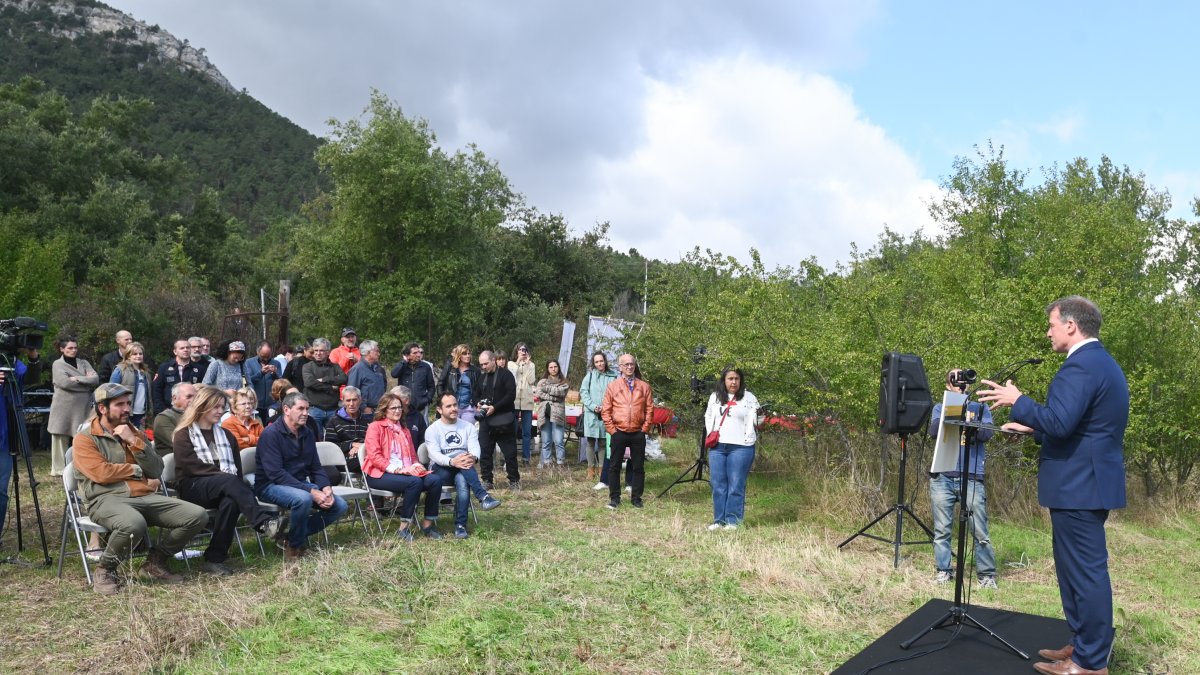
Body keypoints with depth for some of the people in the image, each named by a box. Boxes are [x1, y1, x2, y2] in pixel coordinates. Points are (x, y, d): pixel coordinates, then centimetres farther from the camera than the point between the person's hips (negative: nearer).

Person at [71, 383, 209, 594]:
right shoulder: (85, 438, 5)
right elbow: (101, 473, -10)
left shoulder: (135, 433, 21)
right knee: (134, 524, -41)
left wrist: (134, 441, 0)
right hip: (106, 499, -6)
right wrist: (137, 470, 3)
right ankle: (105, 570, -10)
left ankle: (155, 561, 6)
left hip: (146, 497, 6)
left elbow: (156, 470, 10)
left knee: (198, 516, -14)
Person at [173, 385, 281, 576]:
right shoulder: (183, 435, 8)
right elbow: (192, 467, -8)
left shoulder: (226, 434, 23)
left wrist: (233, 482, -7)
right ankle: (264, 522, -51)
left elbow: (237, 467, 14)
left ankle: (215, 559, -32)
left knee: (231, 501, -35)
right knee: (229, 481, -37)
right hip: (193, 488, -4)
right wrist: (223, 475, -16)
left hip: (224, 487, 4)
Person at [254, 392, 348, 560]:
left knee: (339, 506, -9)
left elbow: (316, 467, 12)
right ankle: (294, 546, -13)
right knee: (303, 498, -37)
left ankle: (295, 534, 2)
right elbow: (276, 473, -24)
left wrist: (326, 488, -10)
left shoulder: (307, 434, 8)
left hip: (300, 484, 7)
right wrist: (311, 491, -29)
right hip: (271, 486, -7)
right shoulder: (271, 434, -15)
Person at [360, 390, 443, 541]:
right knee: (415, 482, -34)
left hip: (405, 472, 6)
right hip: (379, 474, -6)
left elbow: (413, 455, 25)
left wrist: (416, 466, 0)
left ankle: (428, 523, -10)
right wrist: (395, 469, -20)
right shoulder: (375, 427, 3)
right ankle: (404, 527, -25)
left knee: (435, 480, -21)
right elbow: (374, 456, -9)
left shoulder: (404, 430, 24)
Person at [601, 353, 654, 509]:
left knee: (638, 467, 6)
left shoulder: (644, 386, 5)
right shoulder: (613, 386, 2)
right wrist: (612, 430, -4)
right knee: (614, 466, 4)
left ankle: (636, 497, 17)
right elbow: (606, 410, 1)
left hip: (638, 433, 1)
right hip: (619, 433, -1)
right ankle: (614, 498, 14)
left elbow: (649, 409, 5)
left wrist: (645, 428, -1)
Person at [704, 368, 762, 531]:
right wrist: (710, 436, 12)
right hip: (717, 447, 4)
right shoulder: (715, 397, 14)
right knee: (718, 485, 6)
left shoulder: (749, 398, 2)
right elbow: (708, 417, 22)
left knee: (736, 486, -3)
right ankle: (719, 520, 14)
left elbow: (754, 420, 1)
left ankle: (733, 521, 3)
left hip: (740, 447, -4)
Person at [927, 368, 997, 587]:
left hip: (972, 478, -1)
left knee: (979, 531, -4)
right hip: (942, 477, 1)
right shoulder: (940, 408, 15)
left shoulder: (980, 408, 14)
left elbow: (987, 434, -4)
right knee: (942, 529, 2)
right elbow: (933, 431, -4)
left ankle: (987, 575, 4)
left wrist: (970, 423, -24)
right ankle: (943, 571, 10)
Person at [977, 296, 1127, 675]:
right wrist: (1032, 429, 20)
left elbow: (1060, 422, -28)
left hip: (1079, 486, -11)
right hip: (1092, 482, 11)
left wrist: (1017, 401, -15)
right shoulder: (1103, 363, 17)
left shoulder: (1080, 366, -18)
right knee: (1079, 568, 18)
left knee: (1086, 571, -3)